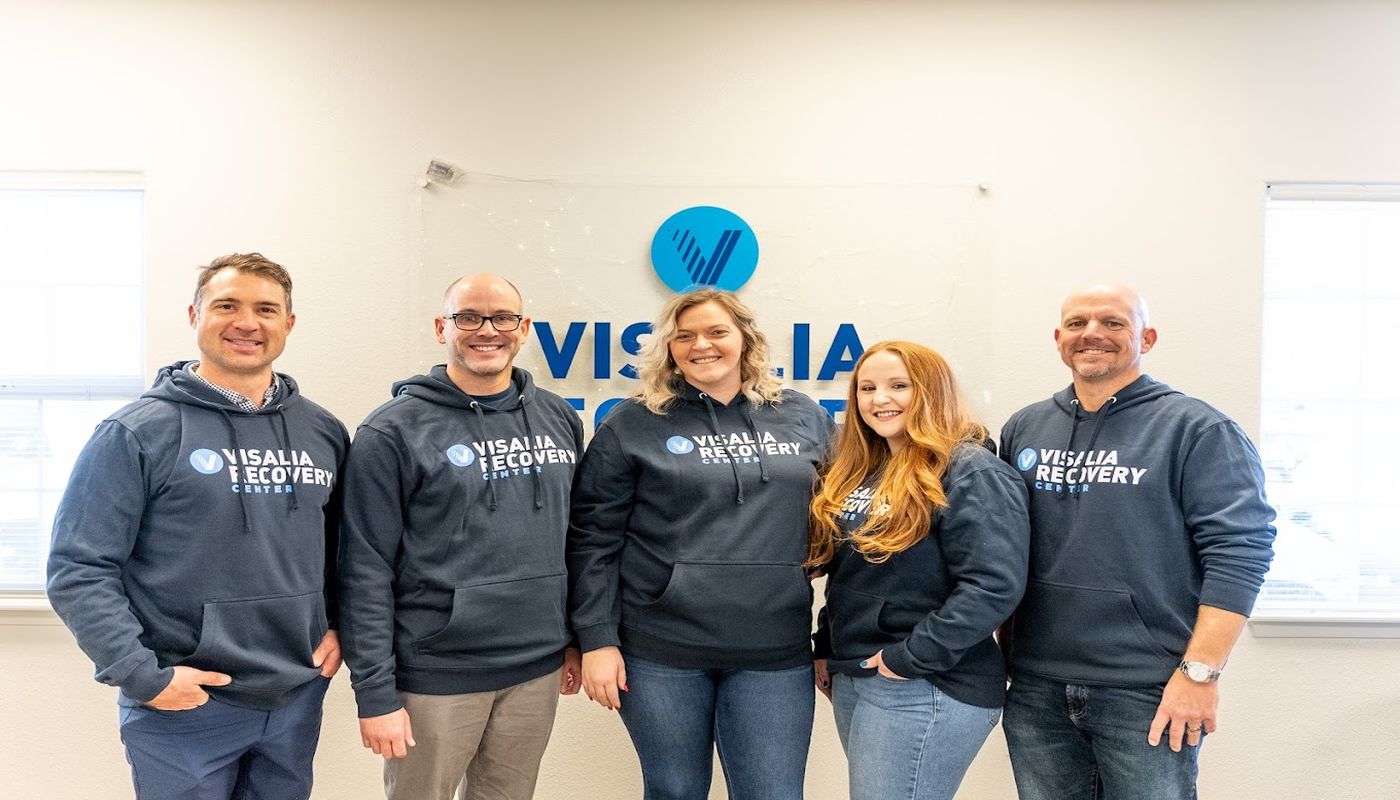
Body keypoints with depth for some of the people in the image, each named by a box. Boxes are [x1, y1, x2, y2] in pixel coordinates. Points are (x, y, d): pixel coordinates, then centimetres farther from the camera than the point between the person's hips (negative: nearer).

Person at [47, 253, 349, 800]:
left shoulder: (323, 432, 4)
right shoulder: (136, 434, -9)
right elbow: (80, 570, -10)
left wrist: (339, 627, 2)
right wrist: (143, 675, -15)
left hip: (299, 699, 4)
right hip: (183, 710, -4)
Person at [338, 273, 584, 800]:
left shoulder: (560, 418, 5)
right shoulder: (394, 431, -9)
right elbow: (366, 572, -10)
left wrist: (576, 639, 13)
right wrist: (375, 693, -12)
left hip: (538, 670, 5)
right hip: (435, 676, -4)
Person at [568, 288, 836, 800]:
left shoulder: (806, 420, 6)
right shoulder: (633, 425, -1)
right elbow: (593, 538, -2)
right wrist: (597, 638, -7)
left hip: (775, 654, 2)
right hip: (661, 651, -1)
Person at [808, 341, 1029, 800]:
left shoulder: (972, 473, -14)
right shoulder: (858, 471, 12)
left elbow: (995, 585, -24)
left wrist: (913, 658, -22)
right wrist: (826, 648, 14)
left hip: (926, 688, -8)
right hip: (851, 679, 8)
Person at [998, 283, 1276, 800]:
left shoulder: (1197, 430, -6)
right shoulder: (1023, 429, 8)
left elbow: (1239, 553, -12)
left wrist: (1199, 673, -16)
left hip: (1149, 696, -4)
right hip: (1036, 689, 5)